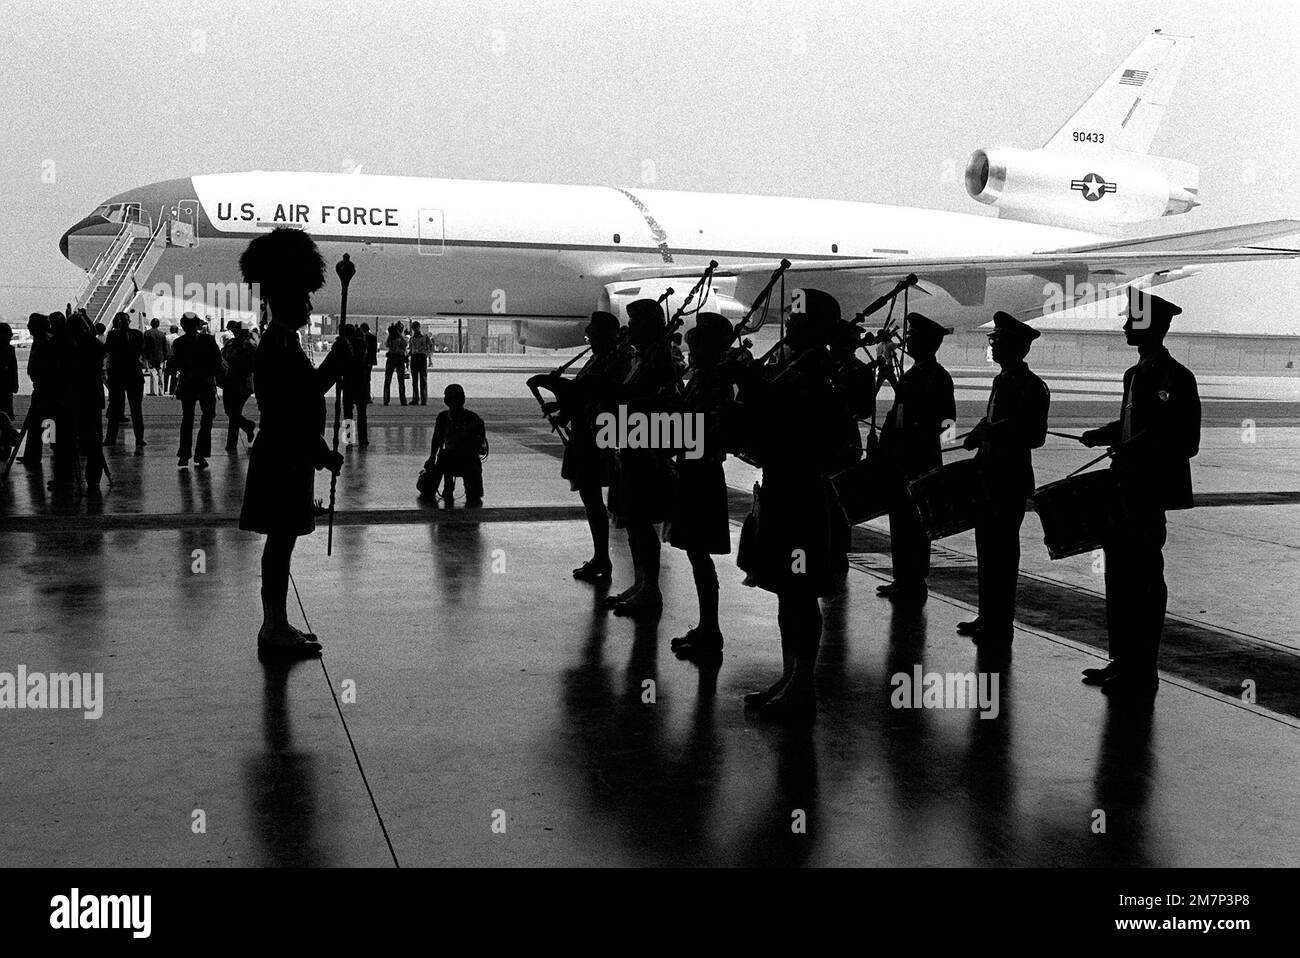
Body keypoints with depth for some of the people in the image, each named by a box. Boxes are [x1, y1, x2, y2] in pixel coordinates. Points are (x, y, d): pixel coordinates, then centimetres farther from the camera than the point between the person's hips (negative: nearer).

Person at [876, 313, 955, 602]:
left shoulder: (937, 376, -11)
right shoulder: (913, 373, 16)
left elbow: (947, 418, -17)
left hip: (920, 460, -9)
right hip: (900, 458, 9)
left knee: (913, 524, -4)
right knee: (900, 521, 13)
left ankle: (914, 585, 3)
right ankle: (903, 581, 21)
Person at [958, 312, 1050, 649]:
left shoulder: (1032, 387, -12)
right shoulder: (1001, 381, 15)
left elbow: (1034, 435, -18)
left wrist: (988, 432, -25)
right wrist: (978, 435, 7)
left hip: (1012, 480, -9)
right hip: (989, 476, 9)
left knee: (1002, 554, -4)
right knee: (987, 550, 14)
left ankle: (1000, 627, 2)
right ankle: (987, 617, 23)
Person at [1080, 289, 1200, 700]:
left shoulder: (1176, 377, -13)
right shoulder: (1135, 374, 14)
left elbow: (1186, 443, -17)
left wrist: (1135, 455, -23)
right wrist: (1101, 435, 8)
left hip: (1150, 494, -9)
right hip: (1125, 490, 9)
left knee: (1144, 581, -3)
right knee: (1120, 577, 14)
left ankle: (1142, 673, 5)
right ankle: (1122, 661, 25)